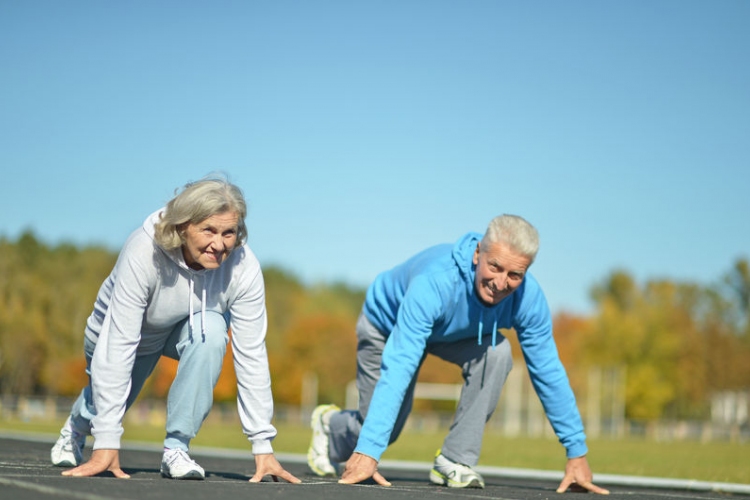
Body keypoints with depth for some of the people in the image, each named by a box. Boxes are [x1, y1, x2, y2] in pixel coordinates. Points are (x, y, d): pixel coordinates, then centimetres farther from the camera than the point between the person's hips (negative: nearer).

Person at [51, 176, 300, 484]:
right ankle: (78, 427, 50)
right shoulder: (143, 252, -39)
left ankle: (176, 447, -20)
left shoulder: (243, 268, -32)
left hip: (188, 330, 1)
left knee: (212, 330, -32)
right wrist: (107, 443, -42)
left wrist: (263, 445, -31)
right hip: (120, 331, -1)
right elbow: (119, 346, -40)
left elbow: (251, 355, -28)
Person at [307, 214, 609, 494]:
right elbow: (397, 368, -49)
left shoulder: (528, 297, -31)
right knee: (384, 429, 1)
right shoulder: (434, 282, -45)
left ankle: (455, 461, -14)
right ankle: (329, 424, 37)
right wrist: (368, 452, -54)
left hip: (456, 334, 3)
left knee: (496, 353, -28)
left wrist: (576, 452, -18)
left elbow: (548, 372, -20)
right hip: (387, 326, -3)